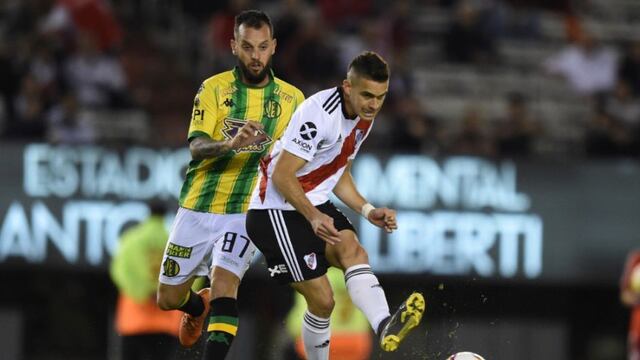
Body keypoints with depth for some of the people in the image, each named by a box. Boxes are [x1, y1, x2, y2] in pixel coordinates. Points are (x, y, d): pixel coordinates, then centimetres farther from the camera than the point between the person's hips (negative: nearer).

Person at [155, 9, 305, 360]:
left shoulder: (291, 98, 4)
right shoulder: (214, 88, -2)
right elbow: (197, 147, -14)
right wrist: (230, 144, -35)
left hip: (245, 212, -1)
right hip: (197, 208, 1)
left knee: (224, 282, -25)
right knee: (169, 299, 11)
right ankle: (199, 306, 46)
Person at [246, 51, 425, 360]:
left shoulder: (363, 118, 7)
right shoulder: (319, 114, -21)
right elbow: (282, 176, -22)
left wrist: (368, 212, 8)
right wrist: (313, 217, -33)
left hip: (315, 206, 6)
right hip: (277, 211, -6)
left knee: (353, 250, -24)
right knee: (322, 299, -15)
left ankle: (384, 326, -44)